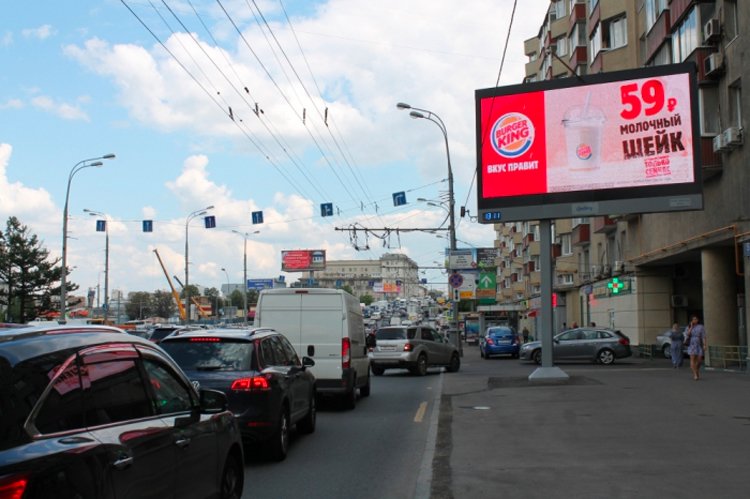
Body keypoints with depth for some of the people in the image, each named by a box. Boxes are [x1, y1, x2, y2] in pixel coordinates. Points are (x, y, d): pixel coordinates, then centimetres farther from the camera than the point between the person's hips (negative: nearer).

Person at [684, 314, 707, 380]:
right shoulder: (689, 327, 7)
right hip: (691, 345, 0)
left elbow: (703, 337, -6)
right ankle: (695, 375, -15)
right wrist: (691, 327, -11)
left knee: (699, 360, 1)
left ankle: (697, 370, 33)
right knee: (693, 359, -13)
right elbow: (687, 334, -11)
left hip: (699, 345, 0)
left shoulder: (701, 327, 0)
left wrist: (704, 345, -15)